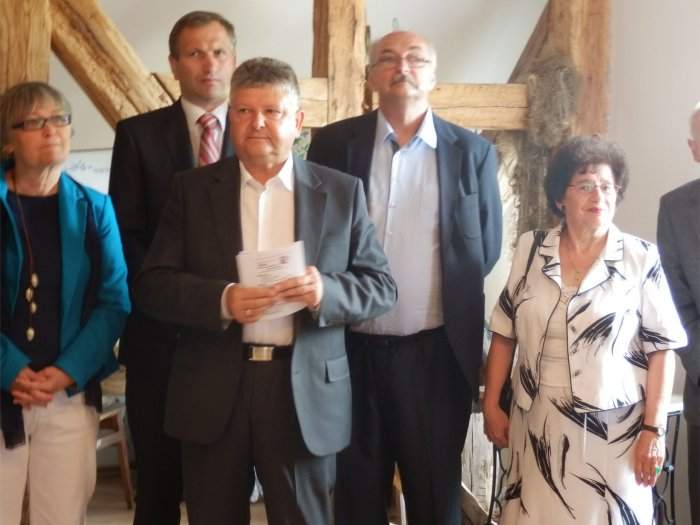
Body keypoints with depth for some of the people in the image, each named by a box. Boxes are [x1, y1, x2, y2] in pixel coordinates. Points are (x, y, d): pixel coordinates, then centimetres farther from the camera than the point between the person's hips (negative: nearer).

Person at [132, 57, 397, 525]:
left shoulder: (342, 191, 5)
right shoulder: (193, 189, 5)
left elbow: (381, 286, 3)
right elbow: (152, 285, 0)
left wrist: (326, 291, -18)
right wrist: (221, 300, -18)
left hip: (305, 393, 0)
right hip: (213, 392, 1)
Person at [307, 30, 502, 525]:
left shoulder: (473, 151, 2)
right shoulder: (333, 143, 3)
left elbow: (486, 249, 5)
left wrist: (445, 306, 2)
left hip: (437, 352, 0)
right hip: (351, 349, 1)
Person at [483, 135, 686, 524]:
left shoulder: (642, 259, -6)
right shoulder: (530, 249, 2)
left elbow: (660, 349, -5)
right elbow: (505, 334, 7)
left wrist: (654, 429, -9)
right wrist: (491, 405, 5)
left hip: (614, 430, -2)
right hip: (539, 426, 3)